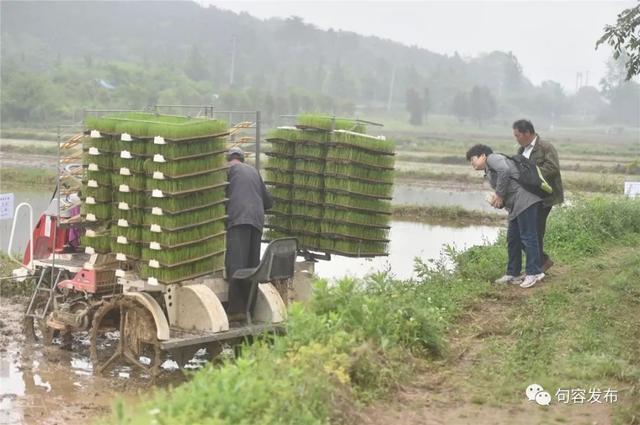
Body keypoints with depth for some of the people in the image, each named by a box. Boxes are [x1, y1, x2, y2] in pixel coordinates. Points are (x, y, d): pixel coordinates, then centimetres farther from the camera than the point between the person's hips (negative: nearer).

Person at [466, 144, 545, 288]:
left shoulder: (492, 158, 1)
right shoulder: (489, 173, 27)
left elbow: (505, 170, -21)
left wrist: (499, 194, -13)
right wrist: (496, 201, 1)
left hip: (524, 199, -11)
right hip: (516, 205, 11)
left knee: (527, 237, -9)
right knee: (513, 239, 11)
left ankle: (534, 273, -6)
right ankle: (513, 274, 16)